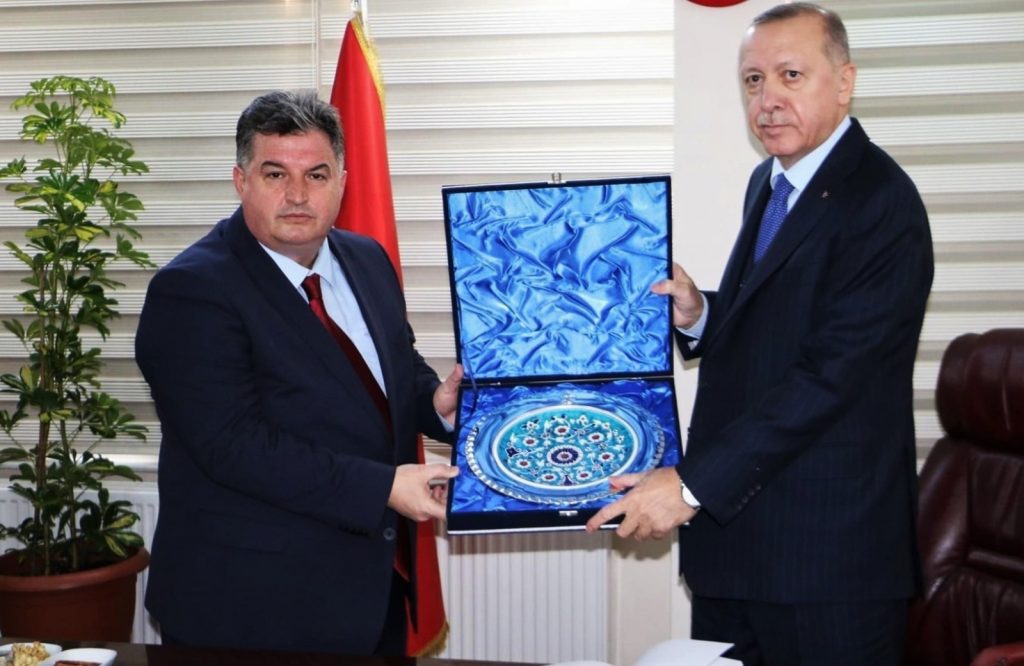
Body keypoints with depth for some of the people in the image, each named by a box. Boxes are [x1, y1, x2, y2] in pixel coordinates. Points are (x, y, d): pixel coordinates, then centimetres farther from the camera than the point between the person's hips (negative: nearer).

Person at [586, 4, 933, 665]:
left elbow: (830, 374, -22)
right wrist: (697, 316, -1)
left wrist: (693, 484, -23)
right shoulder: (768, 181, 12)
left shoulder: (883, 204, -16)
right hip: (732, 529, 8)